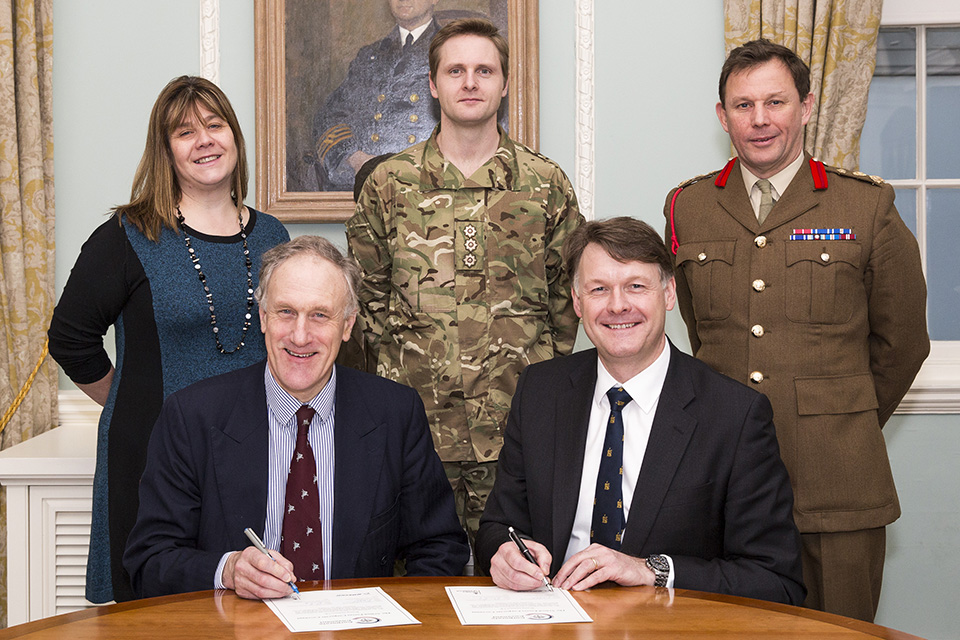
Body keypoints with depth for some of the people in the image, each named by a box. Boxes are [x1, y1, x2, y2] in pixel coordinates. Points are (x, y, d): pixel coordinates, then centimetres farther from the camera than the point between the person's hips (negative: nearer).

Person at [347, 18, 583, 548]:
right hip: (414, 422, 0)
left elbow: (567, 296, 11)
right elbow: (366, 293, 12)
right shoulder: (389, 184, 6)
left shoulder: (546, 184, 5)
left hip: (519, 425, 0)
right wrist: (390, 366, 7)